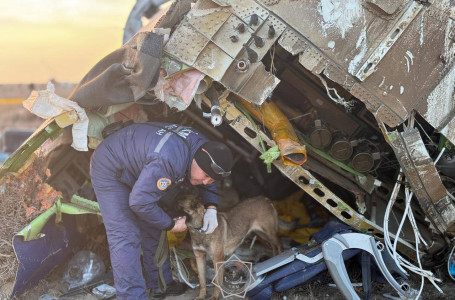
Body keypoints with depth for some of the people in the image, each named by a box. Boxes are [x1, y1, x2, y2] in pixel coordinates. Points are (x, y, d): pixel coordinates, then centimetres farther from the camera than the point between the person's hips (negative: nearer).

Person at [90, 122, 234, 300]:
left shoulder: (204, 147, -13)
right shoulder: (168, 160, -42)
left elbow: (207, 183, 9)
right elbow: (140, 202, -35)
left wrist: (211, 209, -8)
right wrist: (171, 225, -20)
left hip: (137, 170, 9)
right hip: (109, 170, -9)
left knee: (152, 231, 11)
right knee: (125, 238, -15)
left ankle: (160, 286, 23)